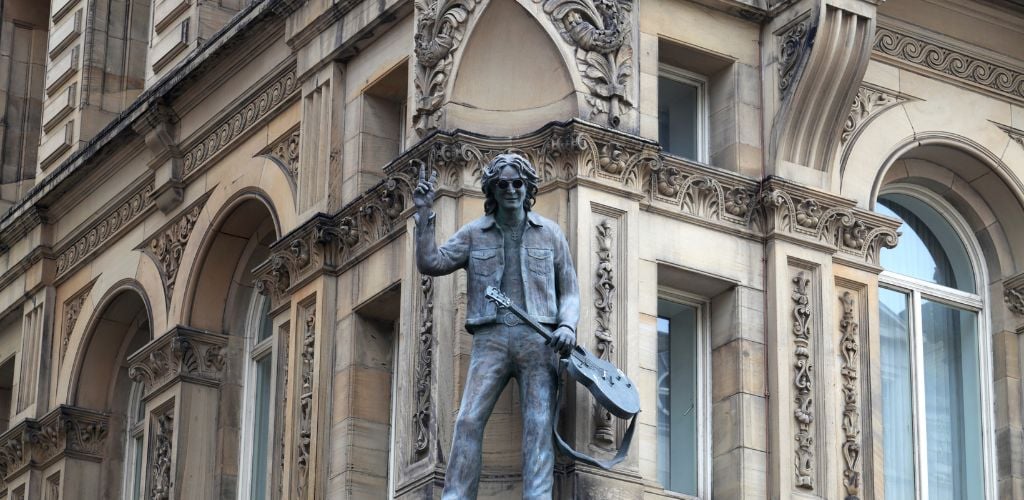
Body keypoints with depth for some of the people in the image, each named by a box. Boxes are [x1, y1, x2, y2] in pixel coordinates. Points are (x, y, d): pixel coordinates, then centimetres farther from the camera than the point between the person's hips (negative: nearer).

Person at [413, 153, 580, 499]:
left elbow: (569, 291, 14)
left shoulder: (549, 233, 13)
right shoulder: (474, 234, 13)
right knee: (468, 421, -13)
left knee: (538, 425, -10)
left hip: (539, 340, 0)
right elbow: (430, 263, 3)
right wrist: (424, 214, -4)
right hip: (490, 338, 0)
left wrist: (568, 326, -6)